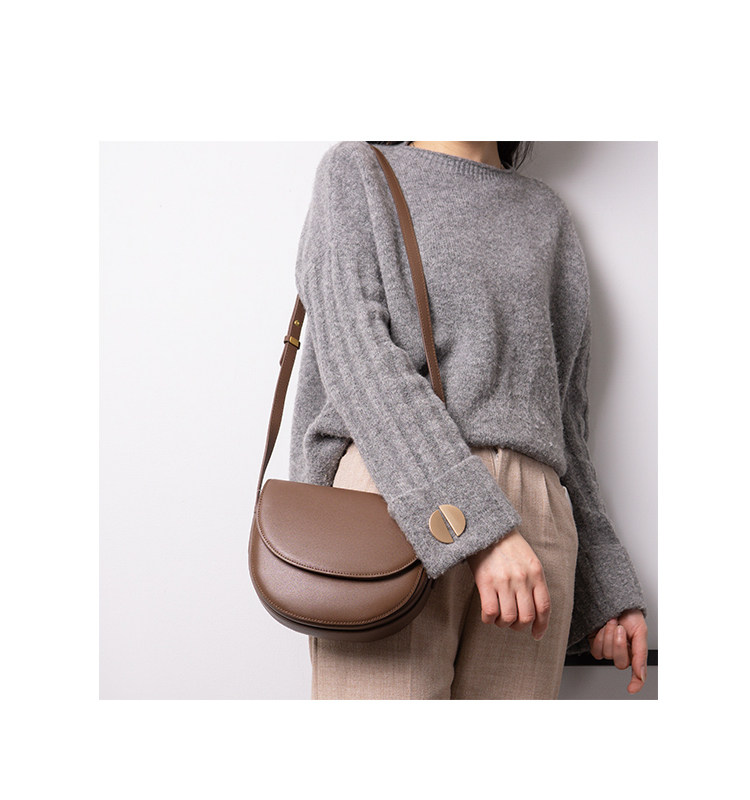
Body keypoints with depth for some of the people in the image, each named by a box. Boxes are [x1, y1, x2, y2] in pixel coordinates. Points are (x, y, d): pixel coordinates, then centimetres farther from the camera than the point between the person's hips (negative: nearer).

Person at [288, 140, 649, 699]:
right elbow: (354, 350, -4)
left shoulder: (548, 214, 26)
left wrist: (607, 588, 17)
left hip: (531, 522, 4)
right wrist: (479, 525, -16)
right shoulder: (356, 171, 14)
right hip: (393, 501, -3)